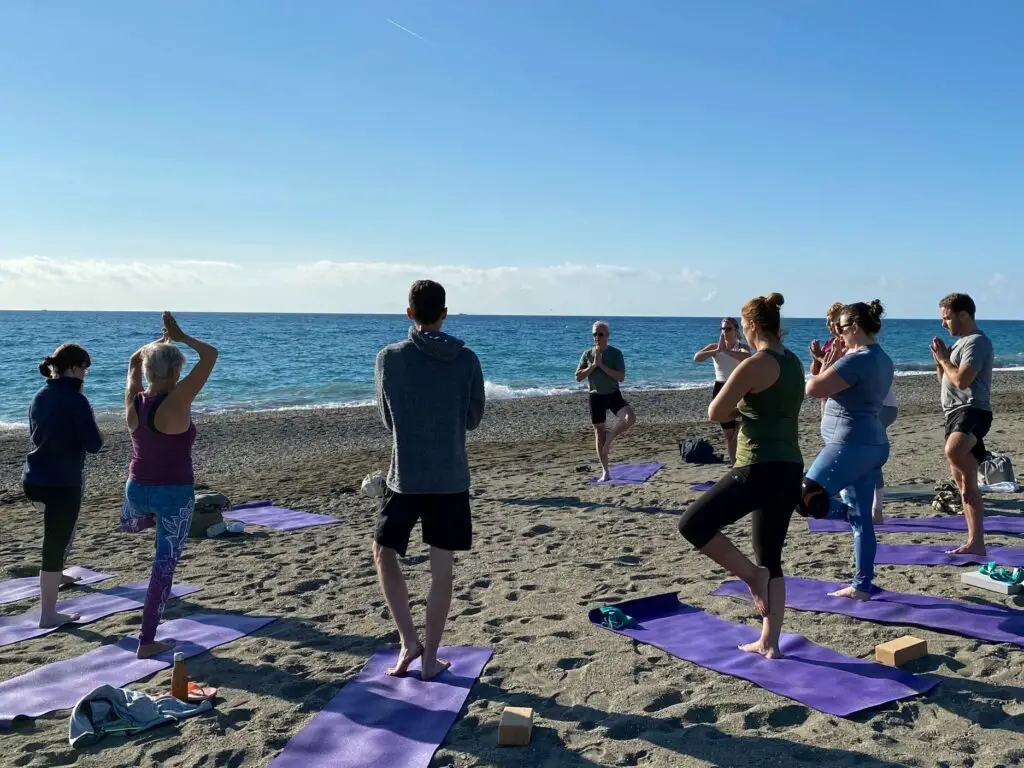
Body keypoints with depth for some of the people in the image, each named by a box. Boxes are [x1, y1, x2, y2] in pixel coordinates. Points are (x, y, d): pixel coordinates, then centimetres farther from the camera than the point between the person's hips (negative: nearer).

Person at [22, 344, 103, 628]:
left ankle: (56, 576, 52)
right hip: (61, 482, -8)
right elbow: (94, 444, -16)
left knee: (59, 531, 31)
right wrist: (90, 433, 2)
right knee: (56, 542, -3)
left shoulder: (40, 397, 7)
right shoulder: (75, 400, -17)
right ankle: (48, 614, 2)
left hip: (33, 479, 8)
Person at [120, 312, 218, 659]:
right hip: (175, 494, -3)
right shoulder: (177, 402, -19)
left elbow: (134, 361, 19)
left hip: (137, 489, 3)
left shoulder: (134, 401, -3)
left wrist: (161, 340, 21)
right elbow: (211, 355, -14)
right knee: (165, 564, 5)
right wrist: (180, 337, -3)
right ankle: (147, 641, 10)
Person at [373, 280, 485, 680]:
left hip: (405, 477, -1)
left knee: (384, 552, 19)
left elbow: (387, 418, 5)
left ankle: (409, 640, 11)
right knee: (442, 569, 9)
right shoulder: (466, 359, -3)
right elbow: (474, 418, 5)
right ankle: (430, 657, 16)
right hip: (451, 479, 1)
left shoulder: (389, 358, -6)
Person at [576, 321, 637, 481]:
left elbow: (621, 377, -13)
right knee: (599, 432, 3)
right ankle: (605, 471, 13)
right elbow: (578, 377, -2)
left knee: (630, 418, -27)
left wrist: (602, 365, -19)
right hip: (596, 396, 1)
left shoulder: (616, 353, -4)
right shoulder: (588, 354, 1)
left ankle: (610, 436, 2)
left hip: (613, 394, -1)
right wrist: (593, 365, -14)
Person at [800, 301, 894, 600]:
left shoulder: (857, 359, -16)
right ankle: (861, 586, 15)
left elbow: (813, 389, -16)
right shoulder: (880, 359, 15)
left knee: (807, 500, -17)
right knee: (860, 518, 11)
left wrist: (826, 364, -1)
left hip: (851, 444, -11)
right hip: (872, 445, 11)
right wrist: (834, 363, 15)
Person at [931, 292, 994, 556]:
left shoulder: (977, 342, -9)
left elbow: (961, 379, -21)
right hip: (956, 414, 10)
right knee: (966, 486, 10)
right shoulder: (962, 342, 22)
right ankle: (975, 543, 15)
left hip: (972, 411, -10)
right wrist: (940, 359, 10)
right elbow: (945, 379, 27)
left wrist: (944, 359, -5)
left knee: (953, 450, -40)